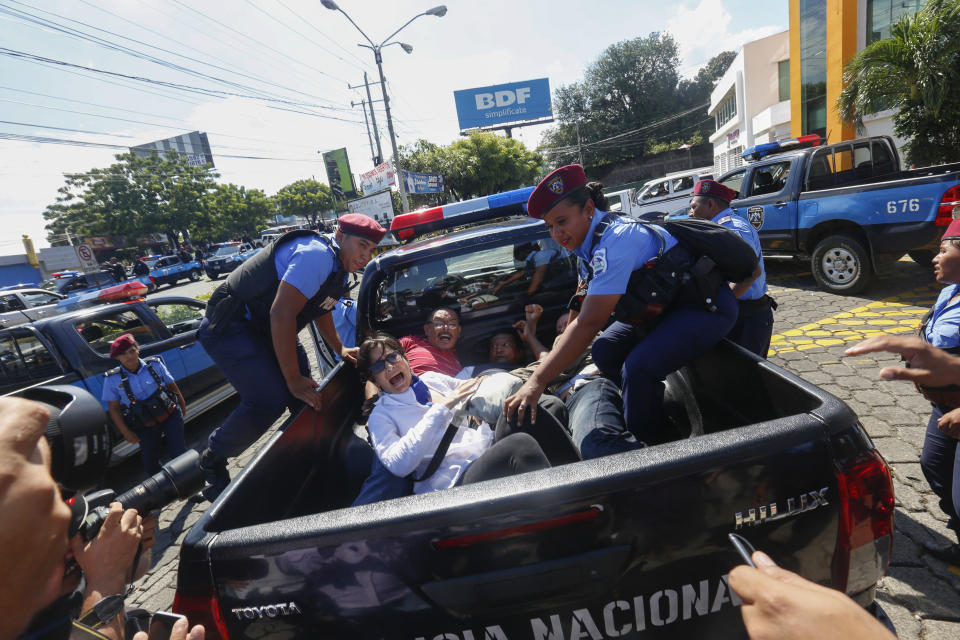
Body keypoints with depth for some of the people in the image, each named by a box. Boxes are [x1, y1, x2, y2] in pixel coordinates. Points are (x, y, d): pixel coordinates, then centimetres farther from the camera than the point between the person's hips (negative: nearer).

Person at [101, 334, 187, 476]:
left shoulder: (154, 365, -6)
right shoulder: (113, 379, -6)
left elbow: (171, 385, 7)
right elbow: (113, 408, 1)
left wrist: (182, 405, 16)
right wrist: (126, 432, -2)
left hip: (170, 415, -1)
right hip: (145, 427, 1)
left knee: (179, 454, -3)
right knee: (151, 467, 8)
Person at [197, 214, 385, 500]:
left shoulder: (339, 268, 5)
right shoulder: (317, 255, -27)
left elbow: (320, 309, 23)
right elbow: (281, 313, -31)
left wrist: (340, 349, 13)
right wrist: (293, 379, -26)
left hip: (265, 328, 10)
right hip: (229, 325, -9)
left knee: (306, 393, 3)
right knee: (270, 399, -20)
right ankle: (211, 461, 5)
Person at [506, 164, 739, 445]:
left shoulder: (615, 241, -30)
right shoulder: (591, 239, -2)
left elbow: (590, 323, -35)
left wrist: (537, 382, -36)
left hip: (707, 306, -9)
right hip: (668, 306, 9)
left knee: (639, 367, -28)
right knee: (604, 351, 3)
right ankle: (663, 418, 17)